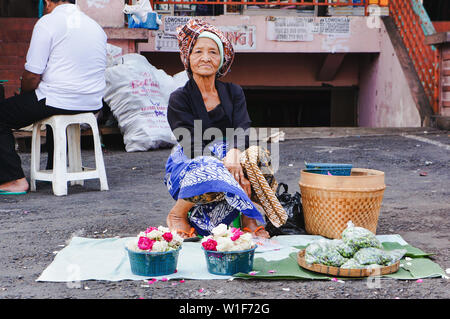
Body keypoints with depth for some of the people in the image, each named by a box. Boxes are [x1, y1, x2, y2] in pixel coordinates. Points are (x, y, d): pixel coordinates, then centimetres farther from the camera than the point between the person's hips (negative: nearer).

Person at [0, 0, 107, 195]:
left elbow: (32, 75, -13)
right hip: (93, 104, 8)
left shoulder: (47, 22, -7)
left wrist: (23, 95, 9)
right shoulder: (95, 26, 14)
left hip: (59, 101, -7)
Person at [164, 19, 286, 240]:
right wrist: (223, 163, -31)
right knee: (208, 169, -38)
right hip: (186, 168, -3)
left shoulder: (233, 93, 8)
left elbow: (242, 131, -8)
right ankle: (177, 215, -15)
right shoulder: (179, 99, -4)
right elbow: (191, 145, -15)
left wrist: (233, 155, -32)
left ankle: (249, 220, -23)